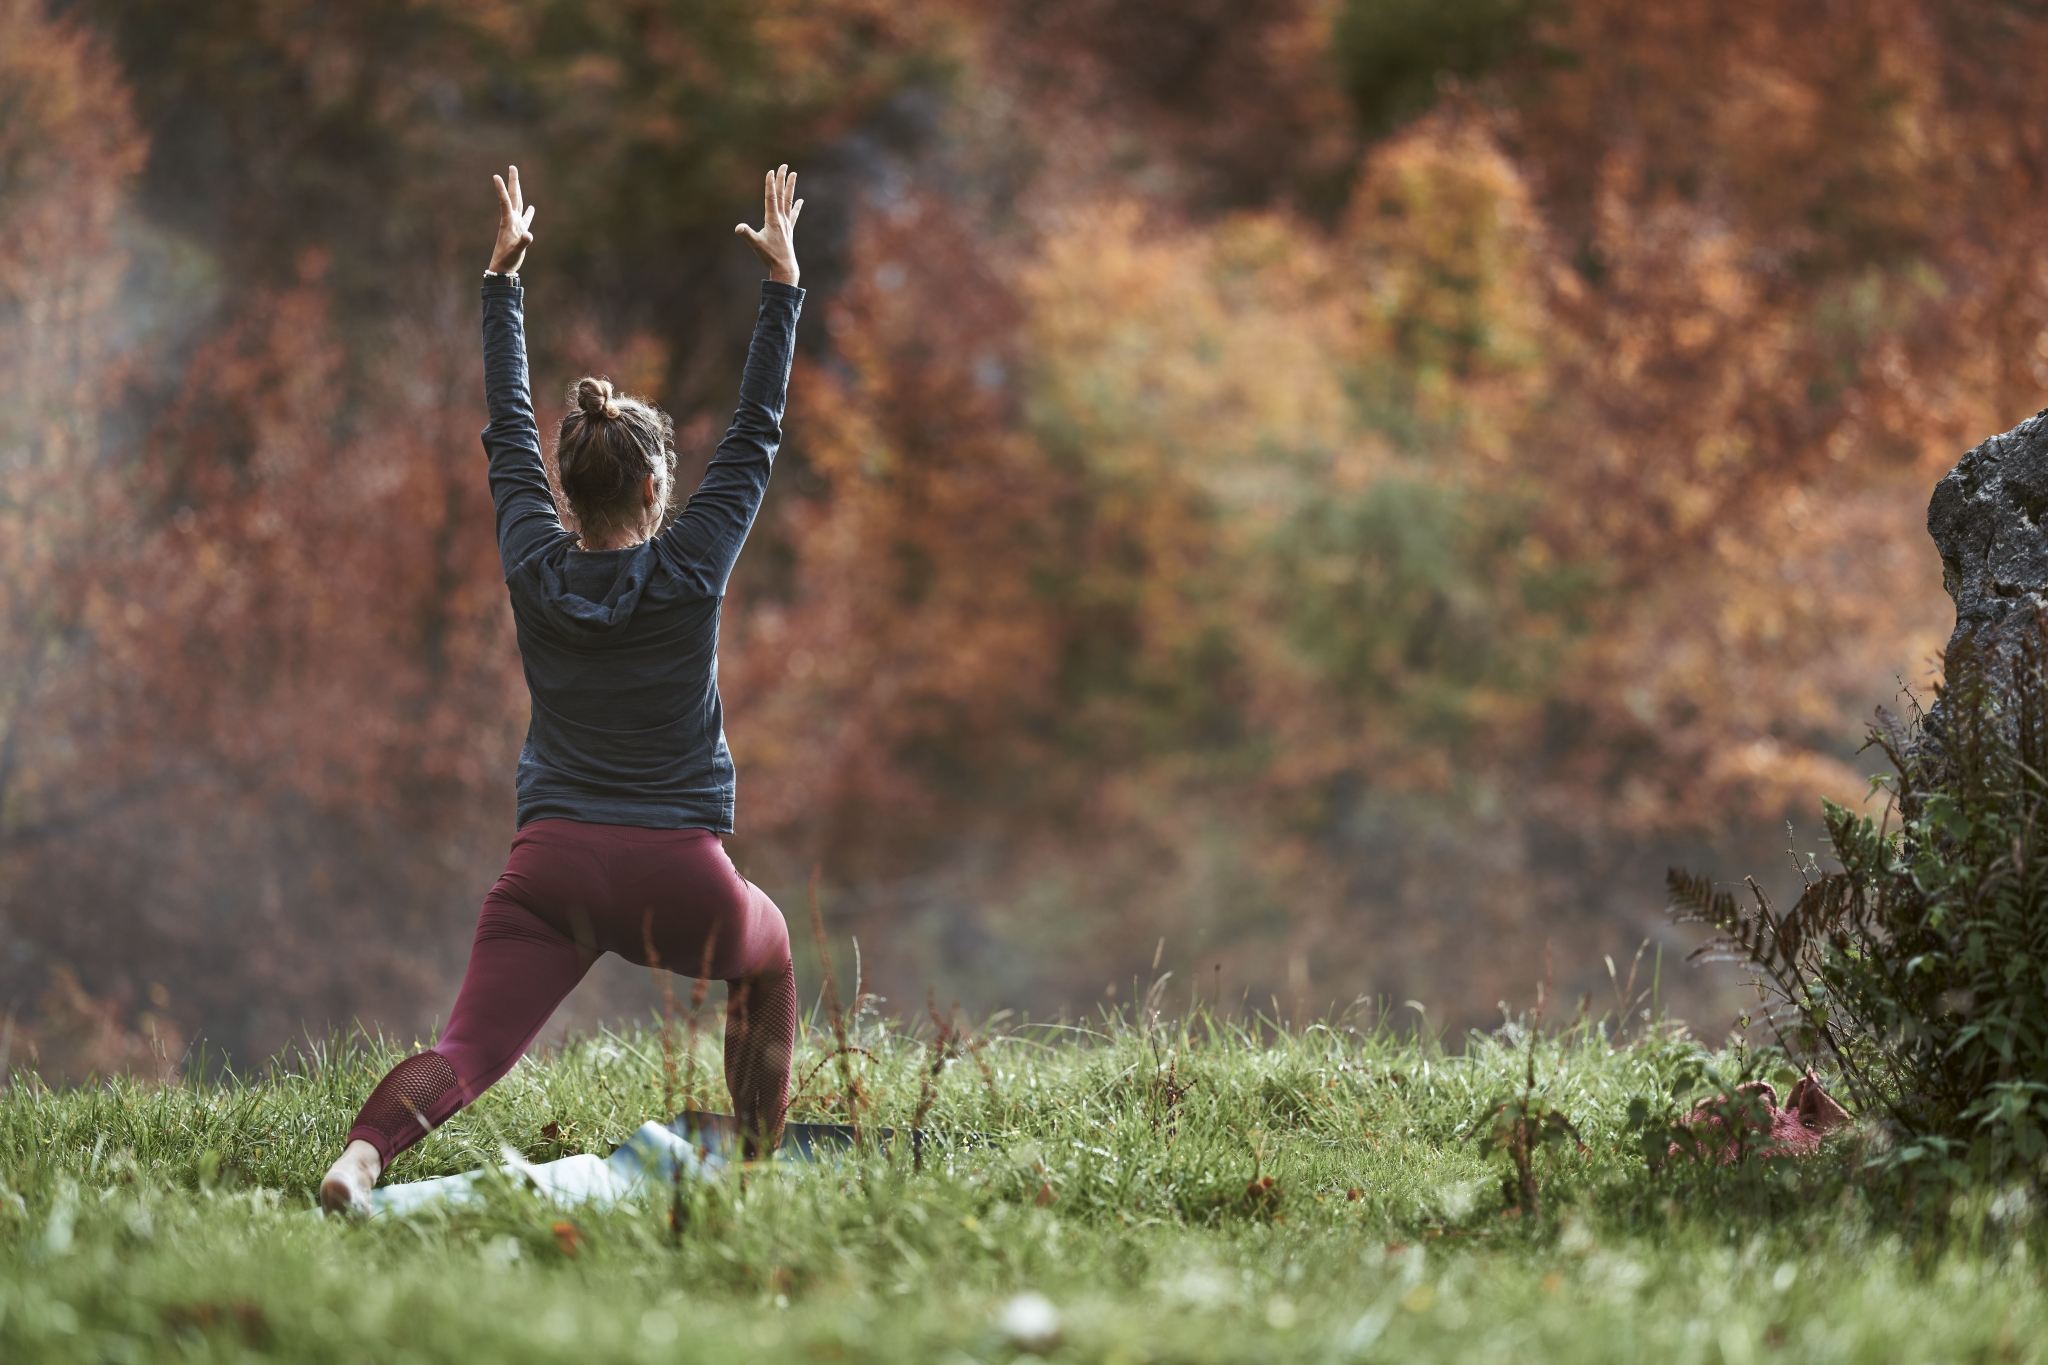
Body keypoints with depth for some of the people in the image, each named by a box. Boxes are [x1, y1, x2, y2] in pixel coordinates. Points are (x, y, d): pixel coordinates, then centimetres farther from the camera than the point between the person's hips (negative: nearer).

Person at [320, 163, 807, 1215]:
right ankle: (761, 1165, 29)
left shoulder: (534, 568, 4)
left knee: (471, 1050, -12)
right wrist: (782, 280, 12)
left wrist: (503, 276, 25)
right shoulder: (689, 572, -3)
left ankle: (369, 1147, -43)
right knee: (767, 952, 31)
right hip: (679, 884, -1)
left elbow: (508, 433, 16)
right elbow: (756, 434, 5)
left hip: (550, 871, 1)